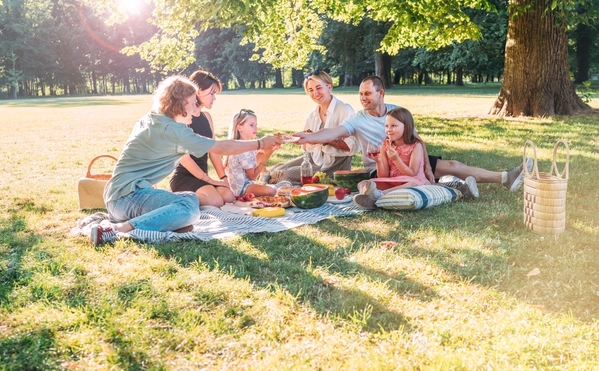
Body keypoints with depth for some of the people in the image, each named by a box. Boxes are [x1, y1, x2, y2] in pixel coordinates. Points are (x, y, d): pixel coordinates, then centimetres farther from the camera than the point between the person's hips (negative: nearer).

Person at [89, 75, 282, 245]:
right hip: (128, 195, -10)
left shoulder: (151, 119, 13)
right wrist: (261, 143, 2)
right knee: (190, 206, -27)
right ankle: (120, 228, -27)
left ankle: (119, 219, 1)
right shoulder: (172, 130, -12)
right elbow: (223, 148, -7)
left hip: (119, 195, 10)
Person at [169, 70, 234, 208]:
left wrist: (223, 178, -1)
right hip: (184, 177, -7)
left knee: (228, 196, -17)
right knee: (215, 201, -27)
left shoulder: (207, 117, 11)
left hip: (202, 178, 8)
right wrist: (207, 179, -17)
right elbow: (183, 155, -18)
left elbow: (213, 150, 10)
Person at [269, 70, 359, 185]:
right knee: (275, 172, -8)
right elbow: (306, 147, 16)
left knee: (286, 175, -18)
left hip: (334, 164, -7)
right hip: (313, 158, 7)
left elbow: (353, 147, -18)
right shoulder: (312, 115, 12)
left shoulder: (344, 110, -11)